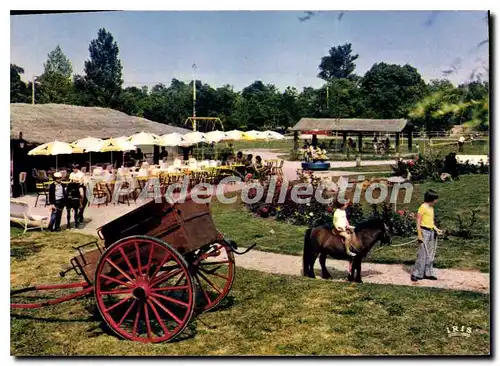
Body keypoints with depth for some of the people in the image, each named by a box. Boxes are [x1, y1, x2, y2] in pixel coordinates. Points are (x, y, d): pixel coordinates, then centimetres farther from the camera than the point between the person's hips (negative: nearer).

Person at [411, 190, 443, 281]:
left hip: (431, 232, 9)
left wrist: (436, 229, 9)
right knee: (422, 253, -9)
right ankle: (416, 274, -3)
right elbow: (418, 221, -14)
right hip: (424, 232, -9)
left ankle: (428, 273, 19)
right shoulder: (423, 207, -11)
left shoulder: (431, 208, 14)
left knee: (431, 253, 11)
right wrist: (419, 235, -18)